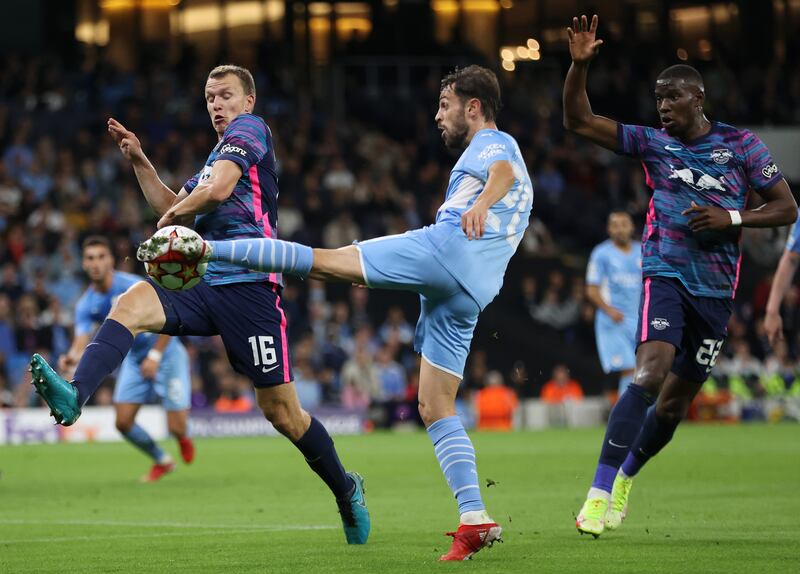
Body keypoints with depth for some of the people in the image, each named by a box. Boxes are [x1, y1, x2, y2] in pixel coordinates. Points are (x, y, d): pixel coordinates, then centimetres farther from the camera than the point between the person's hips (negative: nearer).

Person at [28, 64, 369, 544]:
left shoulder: (250, 128, 0)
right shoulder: (220, 153, 26)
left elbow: (218, 189, -15)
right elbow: (174, 209, 31)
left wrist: (173, 215, 3)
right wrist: (140, 162, 19)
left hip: (249, 285, -8)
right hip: (204, 280, 8)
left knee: (281, 411, -2)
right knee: (131, 304, -23)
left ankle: (347, 490, 19)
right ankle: (74, 396, -44)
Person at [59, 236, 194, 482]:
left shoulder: (133, 286, -24)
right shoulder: (86, 305, -9)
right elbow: (81, 341, -20)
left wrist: (155, 356, -25)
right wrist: (72, 357, -44)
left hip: (165, 354, -5)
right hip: (134, 358, 5)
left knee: (176, 428, -10)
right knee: (123, 422, -6)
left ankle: (183, 439, 31)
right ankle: (162, 461, 21)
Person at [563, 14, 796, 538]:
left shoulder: (741, 144, 3)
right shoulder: (652, 143, 5)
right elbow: (579, 121, 0)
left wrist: (732, 218, -11)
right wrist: (580, 65, -14)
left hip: (717, 288, 1)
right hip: (666, 274, -1)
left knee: (675, 403, 7)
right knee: (651, 374, -25)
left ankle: (626, 477, 33)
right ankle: (599, 493, -27)